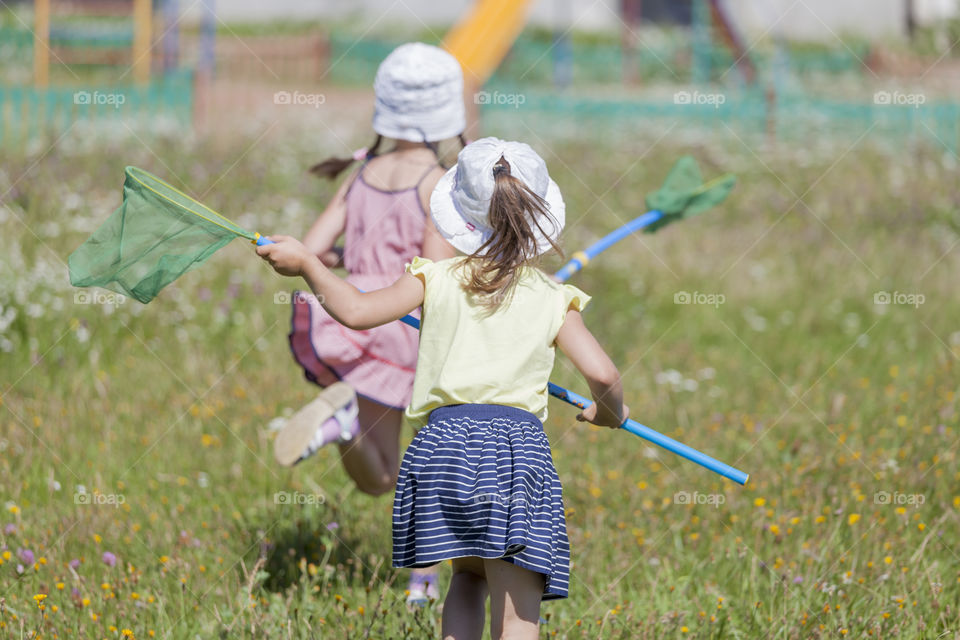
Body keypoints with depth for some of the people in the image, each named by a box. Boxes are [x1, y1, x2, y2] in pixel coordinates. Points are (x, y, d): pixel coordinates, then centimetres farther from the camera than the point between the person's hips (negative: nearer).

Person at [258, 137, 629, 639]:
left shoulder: (437, 279, 10)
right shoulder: (552, 299, 9)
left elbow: (357, 311, 1)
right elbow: (601, 373, -1)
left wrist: (306, 264, 15)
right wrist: (610, 411, 21)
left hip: (442, 443, 2)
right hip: (518, 447, -2)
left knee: (468, 577, 25)